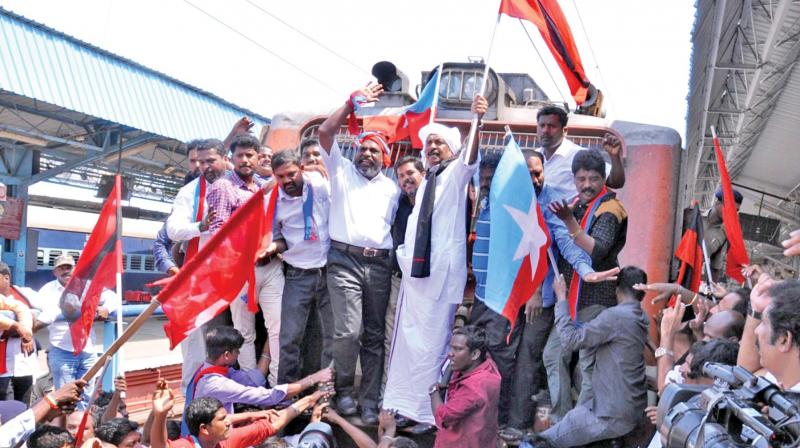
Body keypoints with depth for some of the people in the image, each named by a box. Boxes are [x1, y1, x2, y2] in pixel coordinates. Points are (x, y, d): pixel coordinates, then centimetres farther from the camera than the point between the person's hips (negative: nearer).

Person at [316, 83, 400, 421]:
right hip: (345, 260, -3)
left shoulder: (391, 187, 20)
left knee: (374, 335, 4)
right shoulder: (342, 171, 12)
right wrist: (353, 102, 3)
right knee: (348, 331, -15)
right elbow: (325, 132, 1)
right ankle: (344, 390, 6)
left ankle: (370, 400, 10)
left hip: (380, 265, 3)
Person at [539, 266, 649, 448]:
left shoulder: (615, 316, -18)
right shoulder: (643, 318, 9)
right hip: (633, 410, 9)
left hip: (613, 416, -9)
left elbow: (570, 340, -17)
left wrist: (561, 298, -8)